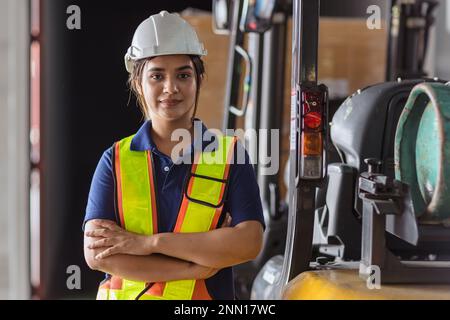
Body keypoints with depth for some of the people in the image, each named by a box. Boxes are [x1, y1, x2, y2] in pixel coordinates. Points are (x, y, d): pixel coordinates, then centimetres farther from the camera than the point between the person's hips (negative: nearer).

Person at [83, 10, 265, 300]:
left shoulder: (230, 154, 2)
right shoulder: (116, 160, 4)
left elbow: (250, 242, -10)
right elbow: (96, 254, -6)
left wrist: (149, 242, -14)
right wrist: (193, 268, -14)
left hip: (205, 295, 0)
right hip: (125, 293, 0)